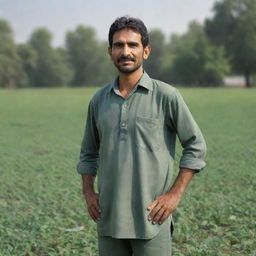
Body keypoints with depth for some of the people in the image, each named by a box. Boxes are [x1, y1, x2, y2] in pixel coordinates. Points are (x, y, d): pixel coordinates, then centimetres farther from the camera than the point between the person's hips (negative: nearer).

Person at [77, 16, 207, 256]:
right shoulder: (99, 100, 8)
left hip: (150, 218, -4)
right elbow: (89, 152, 19)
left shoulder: (166, 96, -5)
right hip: (108, 217, 4)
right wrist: (88, 192, 5)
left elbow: (196, 146, -2)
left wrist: (175, 194, -8)